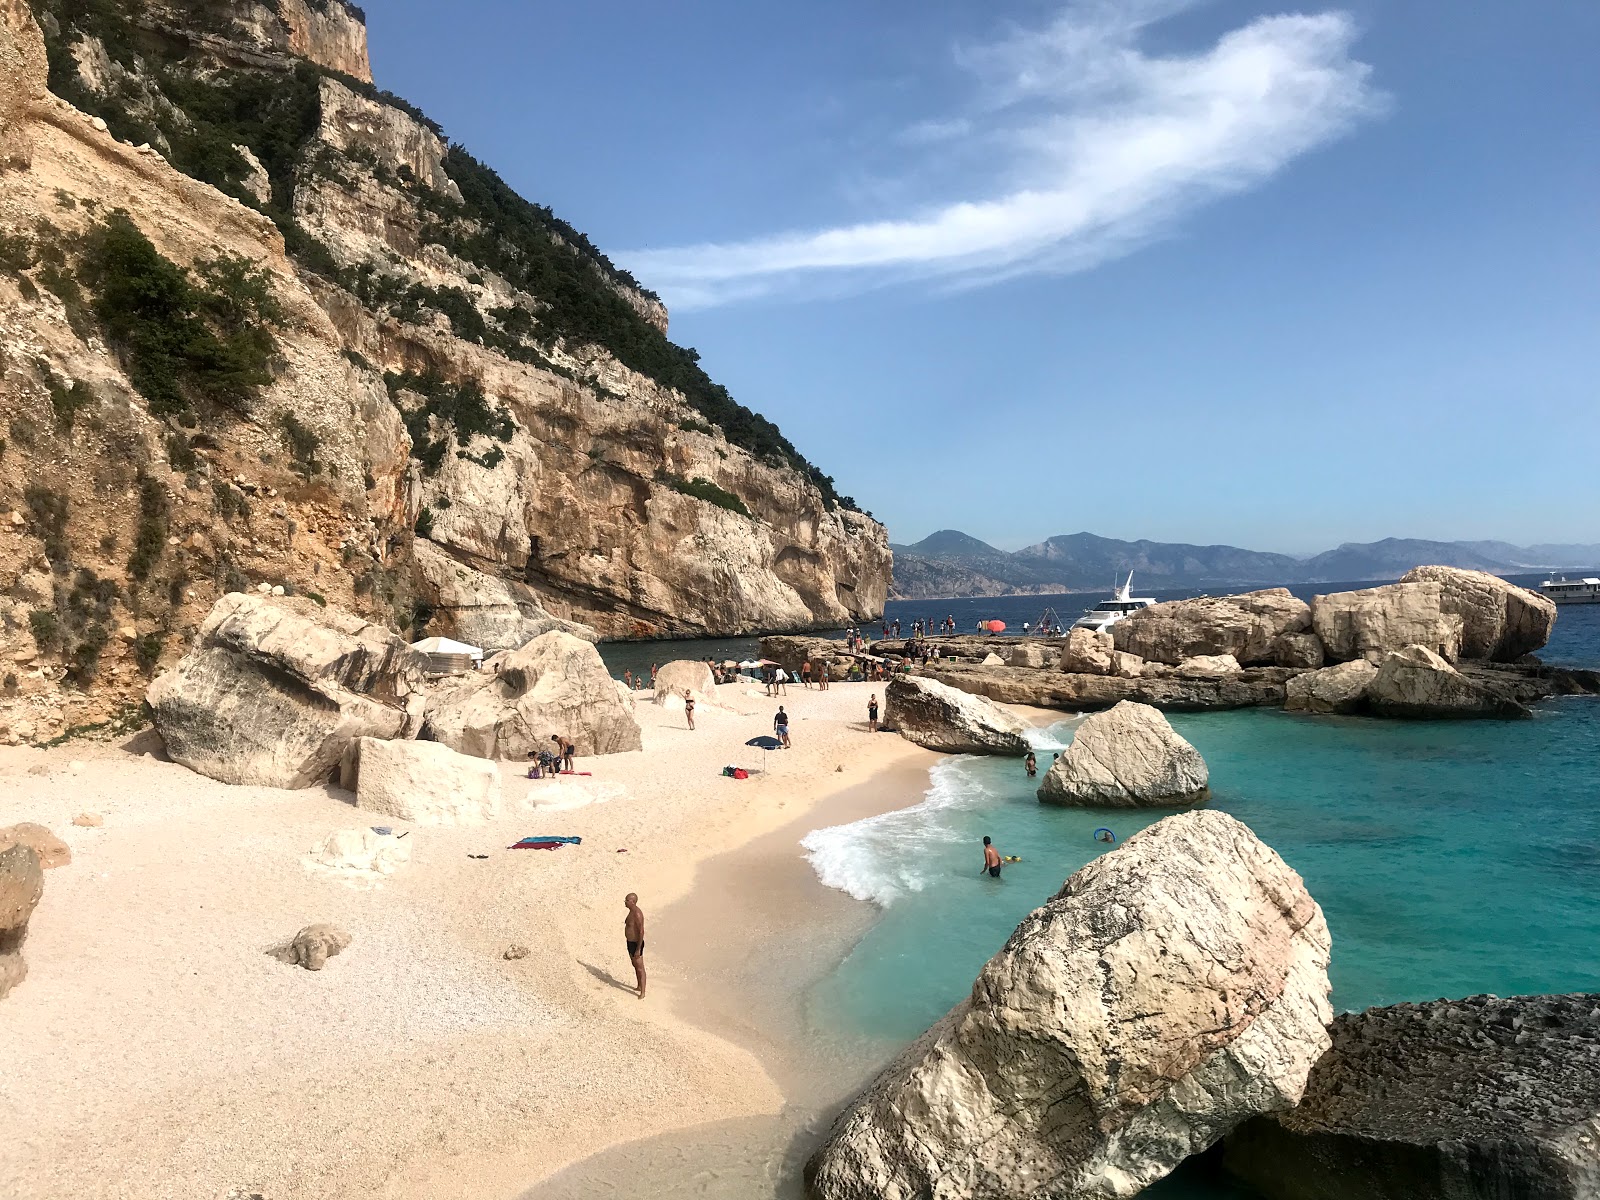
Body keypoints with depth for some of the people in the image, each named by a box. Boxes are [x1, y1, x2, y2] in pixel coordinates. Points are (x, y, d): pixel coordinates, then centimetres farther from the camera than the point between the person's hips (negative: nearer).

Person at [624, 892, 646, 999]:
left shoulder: (637, 914, -28)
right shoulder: (632, 911, 4)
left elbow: (641, 932, -27)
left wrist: (638, 949, -25)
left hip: (636, 944, -10)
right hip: (631, 942, 10)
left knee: (640, 968, 1)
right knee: (635, 966, 23)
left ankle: (642, 993, 11)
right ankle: (639, 986, 40)